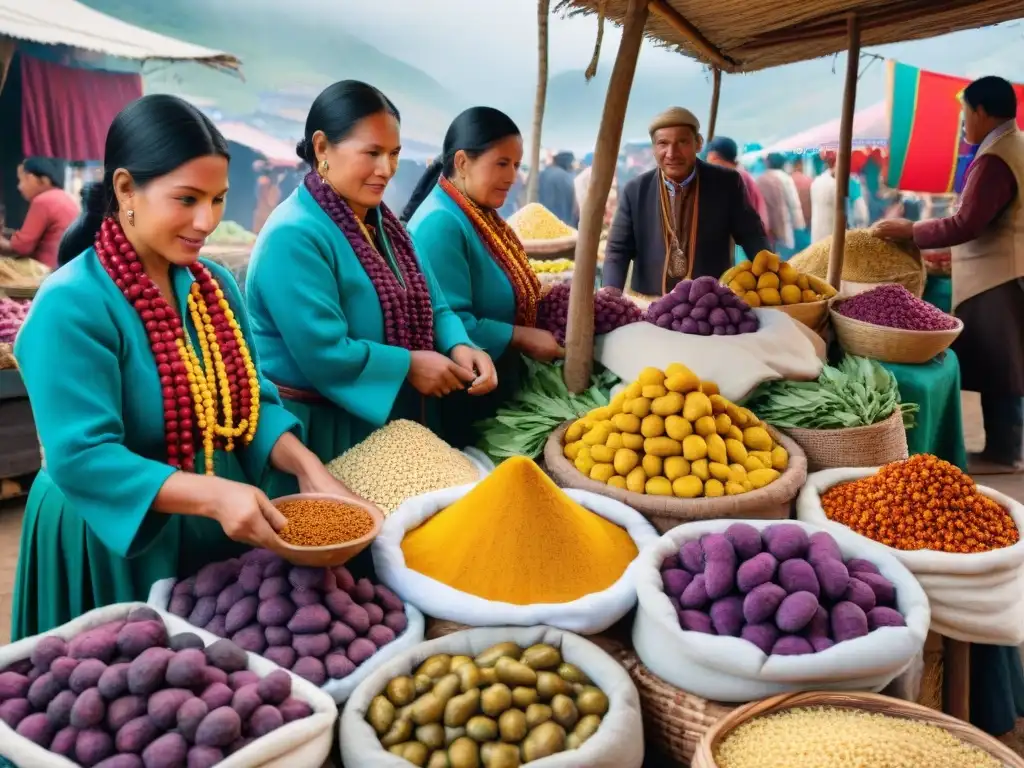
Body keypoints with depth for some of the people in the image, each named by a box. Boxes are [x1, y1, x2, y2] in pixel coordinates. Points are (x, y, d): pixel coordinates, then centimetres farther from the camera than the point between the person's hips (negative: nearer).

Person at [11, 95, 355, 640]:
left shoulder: (214, 284, 2)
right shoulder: (71, 305, -20)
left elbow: (253, 401, 2)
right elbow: (80, 457, -25)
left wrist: (307, 469, -14)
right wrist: (213, 495, -35)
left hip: (217, 536, 7)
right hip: (113, 547, -6)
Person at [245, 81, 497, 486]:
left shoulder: (381, 221, 8)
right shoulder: (294, 236, -21)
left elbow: (429, 306, 7)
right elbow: (323, 354, -28)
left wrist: (458, 346, -13)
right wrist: (407, 365, -19)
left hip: (392, 423, 9)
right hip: (320, 433, -8)